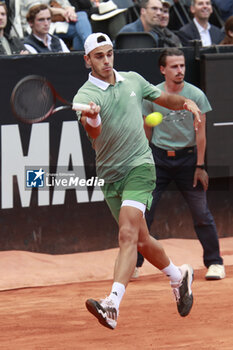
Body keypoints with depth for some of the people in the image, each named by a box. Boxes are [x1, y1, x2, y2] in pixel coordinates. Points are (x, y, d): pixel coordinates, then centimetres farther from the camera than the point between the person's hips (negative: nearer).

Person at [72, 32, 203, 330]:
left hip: (139, 165, -1)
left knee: (127, 234, -20)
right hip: (109, 176, 1)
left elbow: (163, 98, 23)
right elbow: (93, 132, -28)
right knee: (141, 240, 12)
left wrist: (186, 102, 3)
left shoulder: (133, 80, 5)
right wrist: (92, 119, -51)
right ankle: (178, 277, 39)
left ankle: (113, 305, -33)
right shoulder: (85, 95, -7)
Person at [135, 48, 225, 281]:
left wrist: (200, 166, -5)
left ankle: (214, 262, 14)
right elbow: (146, 131, 8)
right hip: (159, 157, 1)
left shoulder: (196, 95, -3)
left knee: (201, 214, 1)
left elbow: (200, 133, -2)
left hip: (187, 157, -1)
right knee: (143, 211, -4)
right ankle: (133, 264, 5)